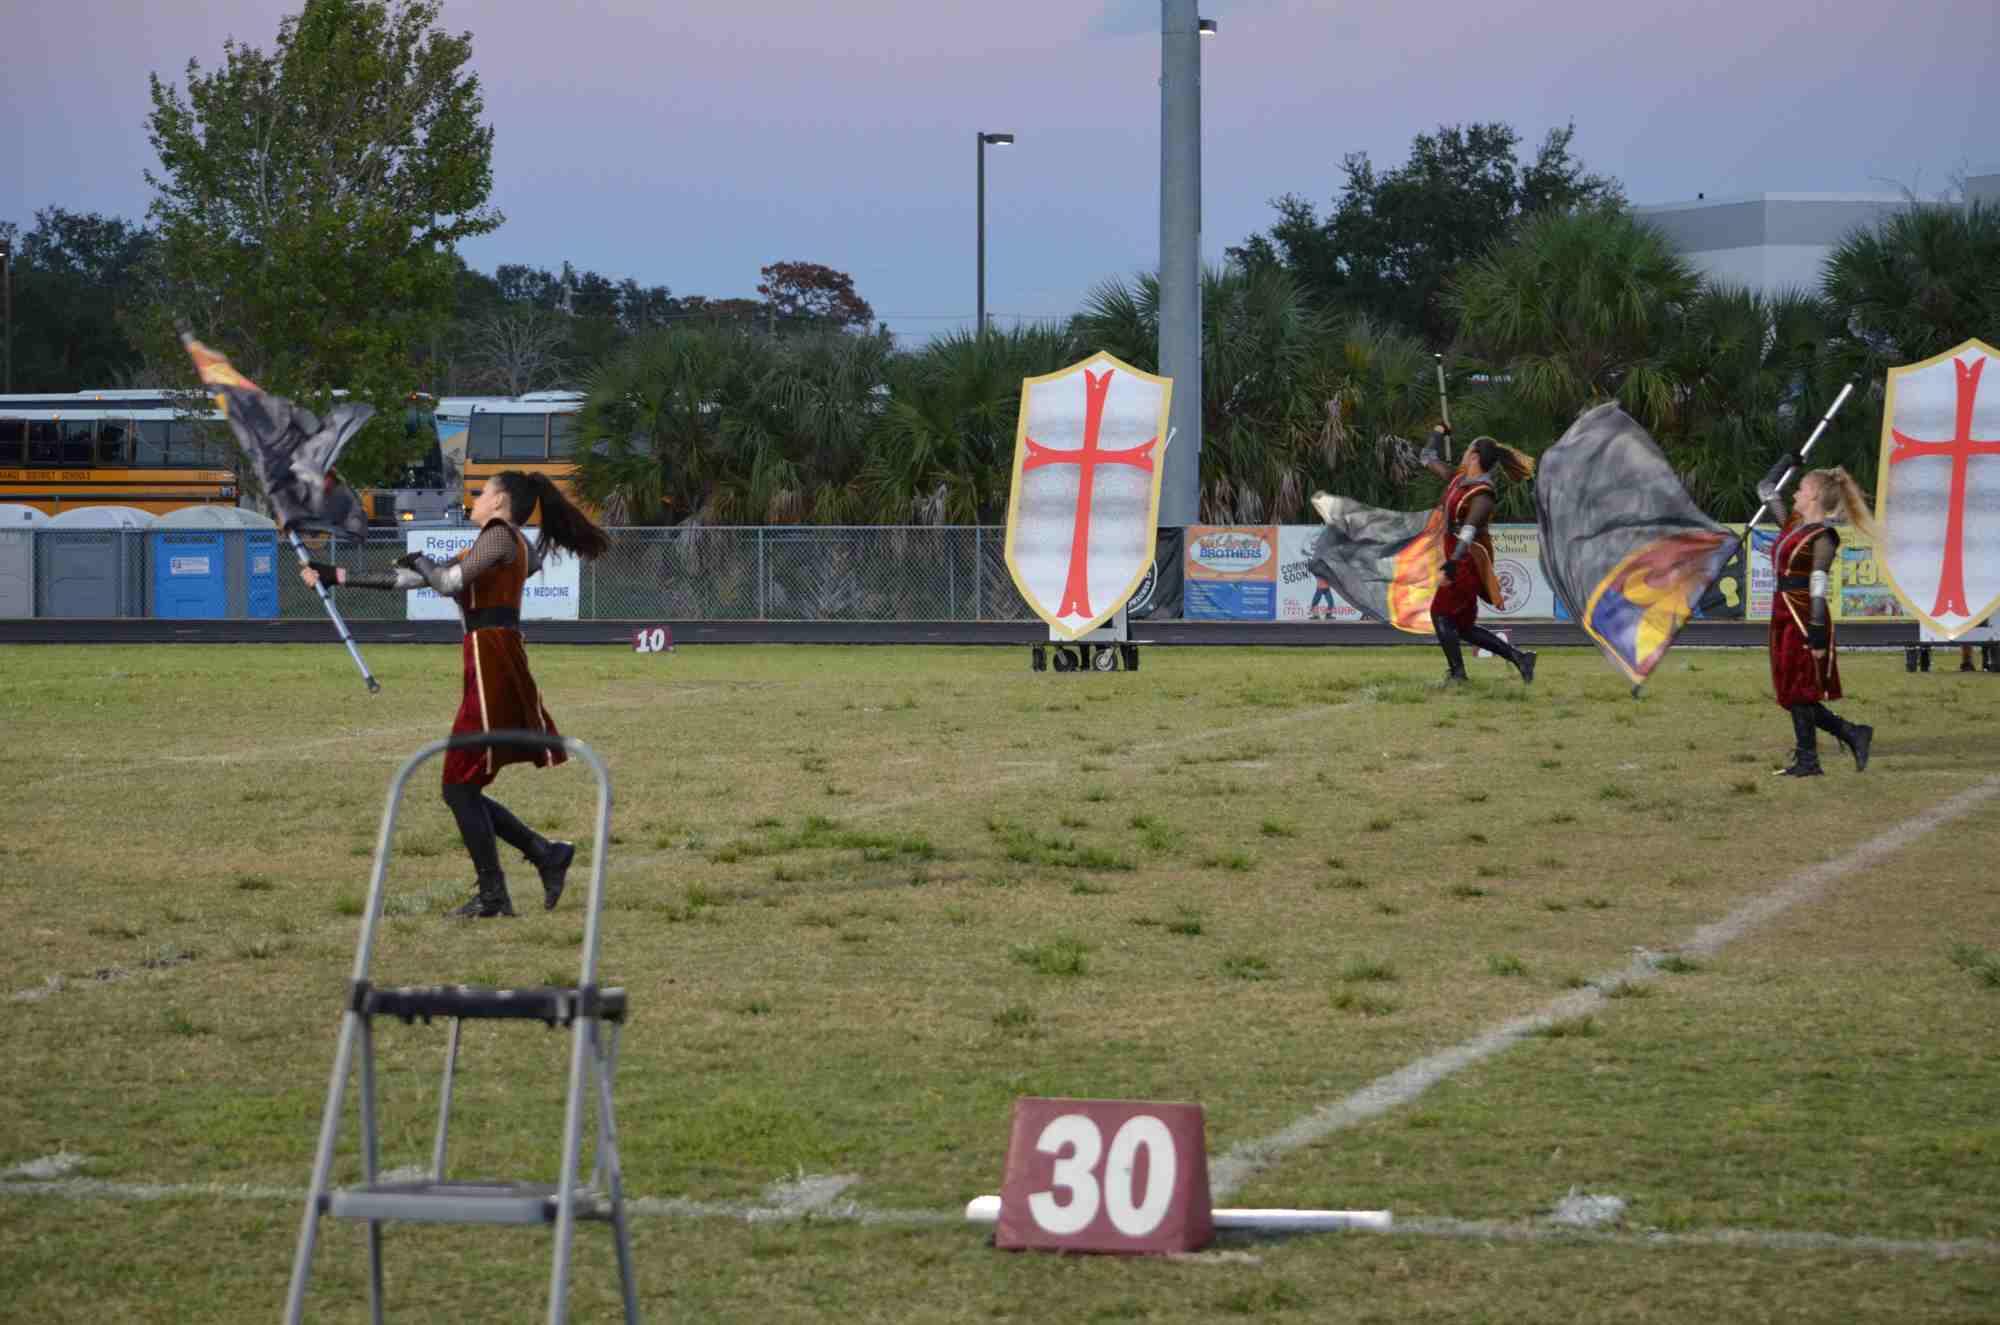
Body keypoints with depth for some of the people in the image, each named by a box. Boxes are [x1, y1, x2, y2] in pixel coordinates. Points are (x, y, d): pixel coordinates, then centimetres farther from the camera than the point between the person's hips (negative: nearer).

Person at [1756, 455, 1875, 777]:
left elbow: (1819, 590, -16)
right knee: (1794, 695, 8)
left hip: (1804, 618, -9)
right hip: (1784, 615, 9)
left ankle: (1807, 760, 2)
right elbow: (1766, 490, 26)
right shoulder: (1794, 525, 13)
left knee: (1798, 692, -5)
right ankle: (1852, 734, 16)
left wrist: (1817, 635, -19)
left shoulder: (1822, 537, -11)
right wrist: (1787, 462, 22)